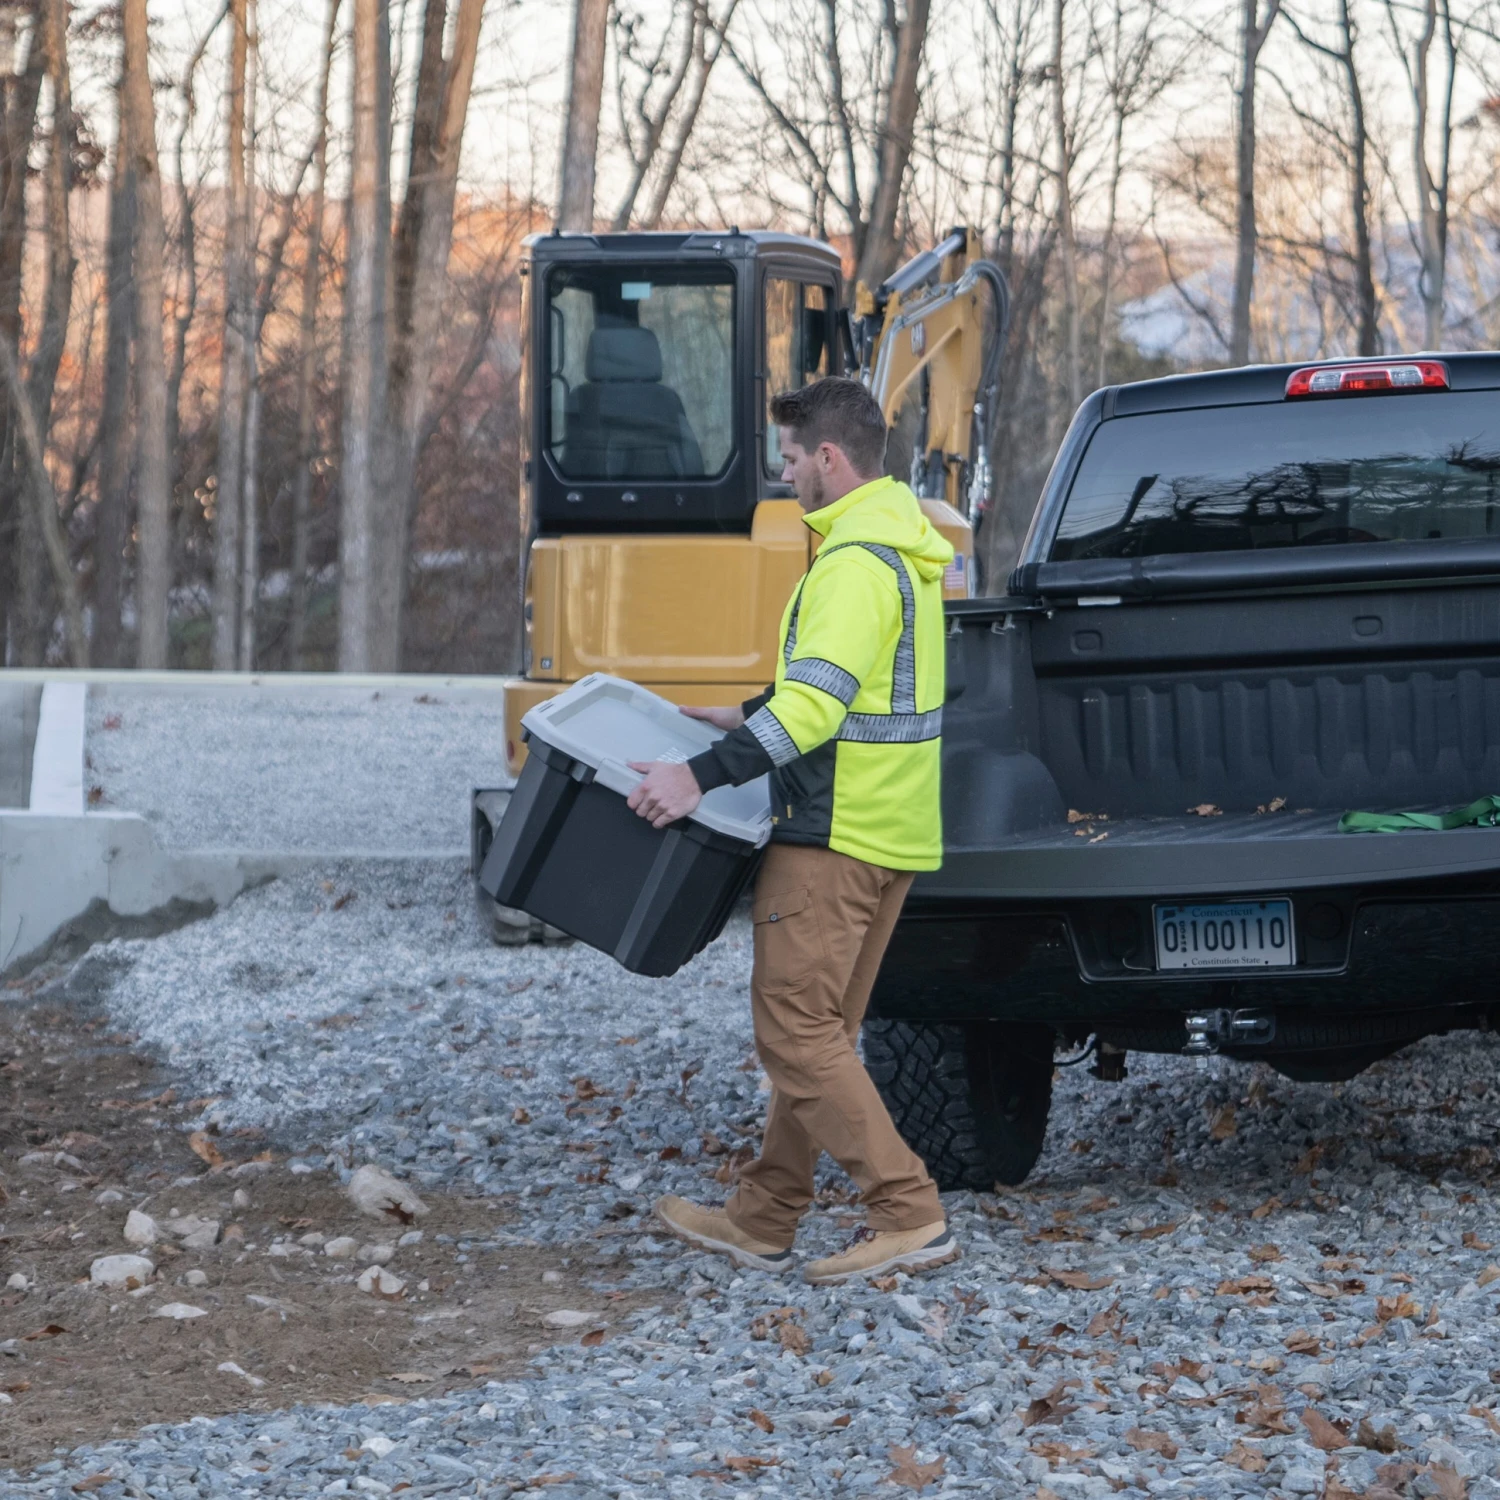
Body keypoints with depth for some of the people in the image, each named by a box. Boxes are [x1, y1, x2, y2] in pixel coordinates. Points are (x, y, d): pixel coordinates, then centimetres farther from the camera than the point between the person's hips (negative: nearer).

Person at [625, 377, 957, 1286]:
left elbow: (819, 699, -29)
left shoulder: (857, 560, -19)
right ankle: (763, 1222, 21)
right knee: (816, 1028, 14)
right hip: (891, 832, 10)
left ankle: (910, 1216, -9)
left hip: (838, 834, -10)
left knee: (795, 1026, -7)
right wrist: (750, 719, 29)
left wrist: (704, 774, -31)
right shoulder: (904, 543, 15)